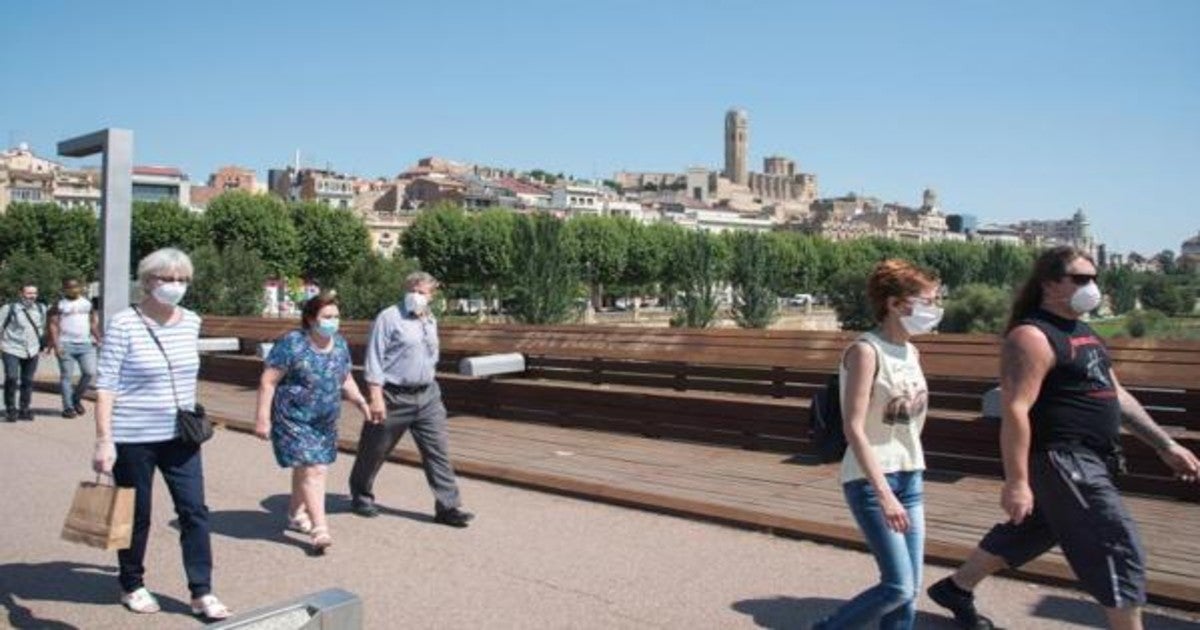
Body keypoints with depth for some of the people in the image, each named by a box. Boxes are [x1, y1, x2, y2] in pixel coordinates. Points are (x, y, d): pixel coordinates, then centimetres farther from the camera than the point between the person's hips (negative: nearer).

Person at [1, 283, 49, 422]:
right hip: (12, 350, -4)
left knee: (28, 381, 6)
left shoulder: (41, 309, 8)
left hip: (32, 352, 4)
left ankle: (24, 410, 17)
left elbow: (44, 327, 21)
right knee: (11, 379, -14)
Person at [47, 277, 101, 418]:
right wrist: (56, 344, -11)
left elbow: (93, 322, 21)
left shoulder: (88, 303, 15)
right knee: (66, 376, 0)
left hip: (86, 344, 3)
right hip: (66, 344, -3)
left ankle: (77, 399, 15)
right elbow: (53, 325, -2)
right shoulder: (59, 305, 3)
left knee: (90, 372, -6)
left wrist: (97, 338, 10)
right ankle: (68, 407, 4)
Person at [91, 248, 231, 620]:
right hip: (133, 438, -4)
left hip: (180, 436, 5)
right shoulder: (123, 325, -12)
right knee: (136, 515, 10)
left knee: (194, 511, 1)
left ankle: (201, 593, 10)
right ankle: (132, 587, 31)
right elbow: (106, 385, -14)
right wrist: (104, 439, -20)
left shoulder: (191, 322, 4)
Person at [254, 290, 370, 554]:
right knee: (312, 470, -13)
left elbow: (346, 380, 14)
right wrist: (263, 418, -17)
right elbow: (268, 382, -14)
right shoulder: (292, 344, -15)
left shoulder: (340, 344, 4)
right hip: (293, 419, -6)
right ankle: (319, 530, -13)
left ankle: (296, 515, 36)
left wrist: (360, 401, -1)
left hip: (325, 421, 6)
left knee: (305, 468, 19)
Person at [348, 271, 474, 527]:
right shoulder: (389, 317, -9)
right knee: (374, 450, 10)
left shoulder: (430, 321, 13)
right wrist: (376, 396, -18)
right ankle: (361, 496, 32)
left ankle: (448, 506, 4)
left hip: (427, 395, 6)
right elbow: (374, 360, -12)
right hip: (394, 397, -5)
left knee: (438, 450, 0)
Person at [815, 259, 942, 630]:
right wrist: (884, 494, -24)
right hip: (871, 480, -8)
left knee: (910, 591, 7)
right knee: (898, 586, -9)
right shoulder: (866, 351, -15)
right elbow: (854, 428, -20)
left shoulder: (911, 352, 8)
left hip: (910, 478, 8)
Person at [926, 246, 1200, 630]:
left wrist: (1165, 445, 17)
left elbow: (1116, 395, 21)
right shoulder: (1033, 336, -17)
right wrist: (1016, 482, -26)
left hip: (1087, 461, 10)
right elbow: (1015, 412, -23)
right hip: (1062, 461, -10)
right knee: (1121, 552, -6)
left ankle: (956, 589, 35)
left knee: (1026, 534, 20)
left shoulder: (1083, 332, 15)